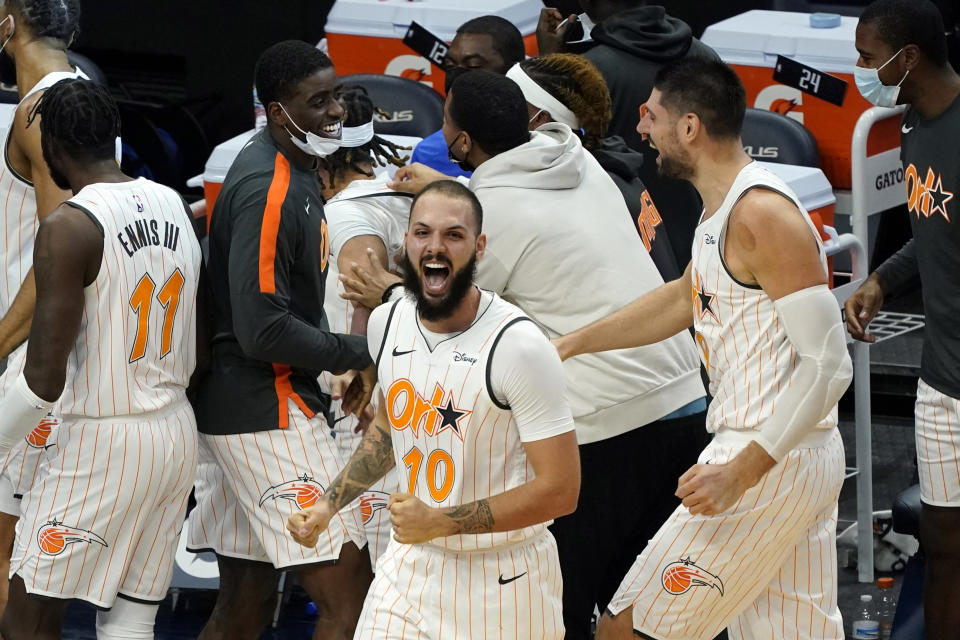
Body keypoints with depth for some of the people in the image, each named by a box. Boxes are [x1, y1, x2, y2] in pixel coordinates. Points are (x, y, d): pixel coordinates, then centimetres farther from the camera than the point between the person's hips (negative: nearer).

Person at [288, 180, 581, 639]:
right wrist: (329, 504, 10)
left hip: (501, 578, -5)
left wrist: (440, 522, -22)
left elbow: (560, 489, -20)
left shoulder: (518, 346, -20)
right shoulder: (386, 323, -1)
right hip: (410, 563, 5)